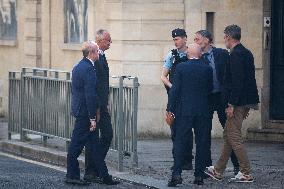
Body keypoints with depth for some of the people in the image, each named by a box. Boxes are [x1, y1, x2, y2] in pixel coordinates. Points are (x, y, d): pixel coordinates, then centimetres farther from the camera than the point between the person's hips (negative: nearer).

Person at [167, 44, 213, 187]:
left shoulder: (181, 67, -4)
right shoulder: (207, 69, 1)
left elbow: (175, 89, -6)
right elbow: (210, 89, 10)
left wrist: (170, 109, -2)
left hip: (184, 111, -1)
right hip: (203, 112, 1)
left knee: (180, 142, 1)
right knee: (201, 144, 7)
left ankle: (176, 174, -10)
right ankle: (199, 176, 7)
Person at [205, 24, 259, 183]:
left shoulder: (236, 55, -16)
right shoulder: (247, 53, 14)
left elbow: (237, 81, -22)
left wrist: (232, 104, -20)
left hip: (237, 103, -10)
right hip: (246, 102, 10)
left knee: (234, 137, -4)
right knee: (229, 136, 15)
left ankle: (246, 174, -2)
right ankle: (218, 171, 23)